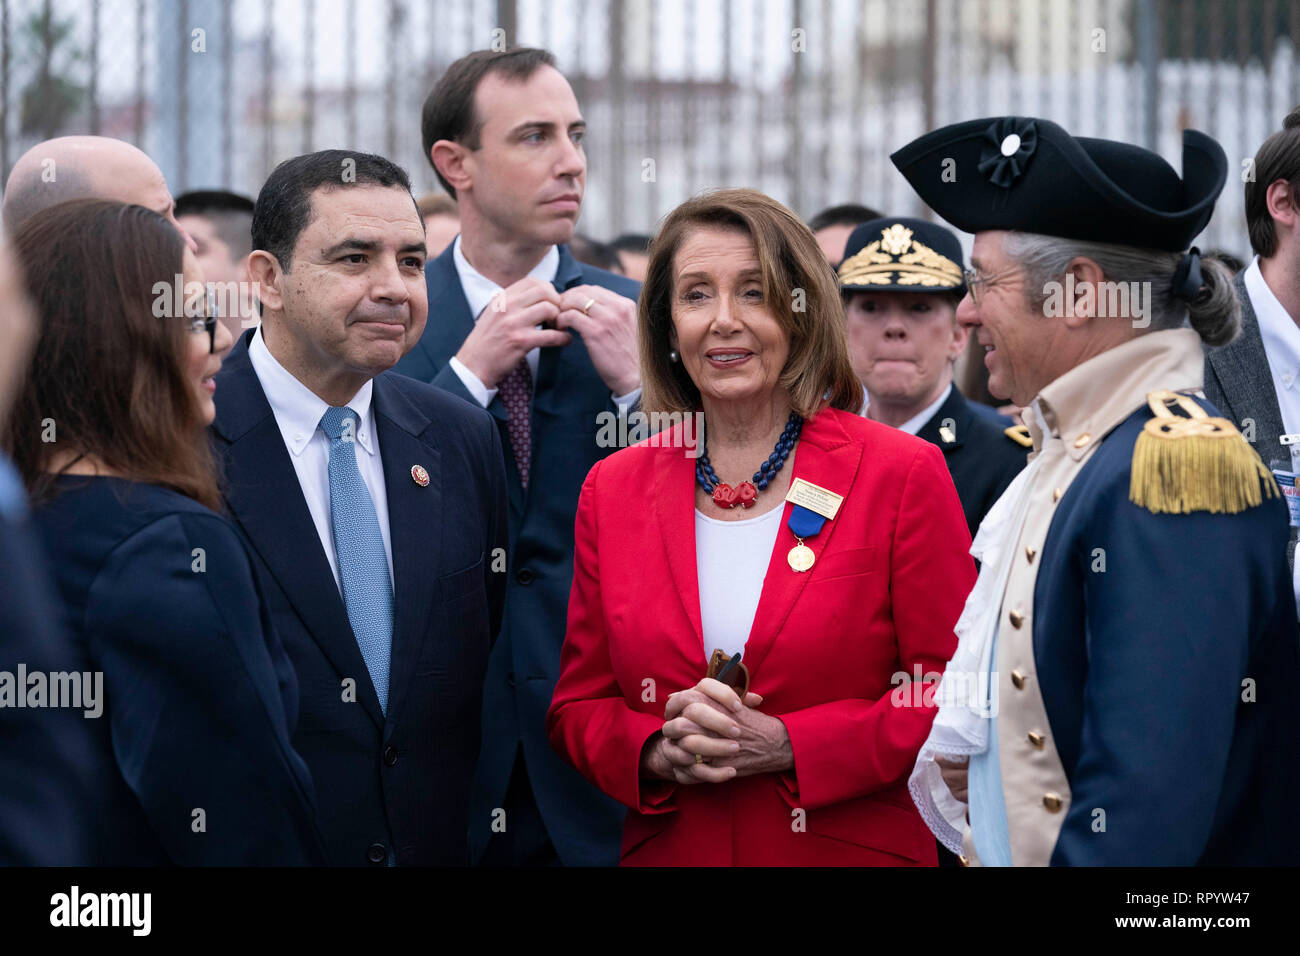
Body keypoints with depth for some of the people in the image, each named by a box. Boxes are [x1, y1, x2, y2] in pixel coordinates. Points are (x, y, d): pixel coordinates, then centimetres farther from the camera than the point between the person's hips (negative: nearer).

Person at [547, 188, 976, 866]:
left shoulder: (904, 475, -7)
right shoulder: (612, 489, 3)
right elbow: (578, 705, 7)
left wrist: (787, 746, -18)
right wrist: (658, 753, -13)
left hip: (856, 849, -2)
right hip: (665, 852, 2)